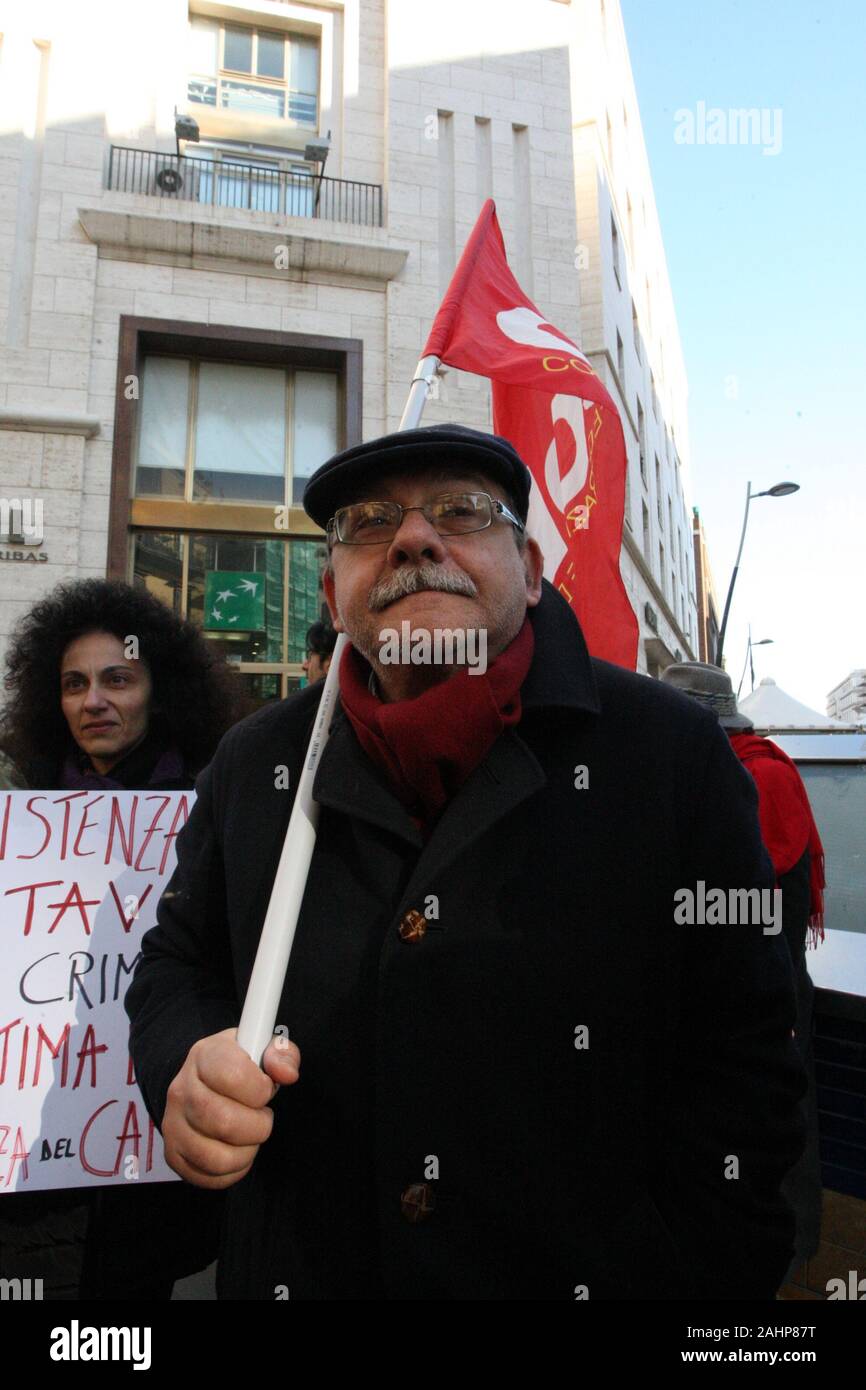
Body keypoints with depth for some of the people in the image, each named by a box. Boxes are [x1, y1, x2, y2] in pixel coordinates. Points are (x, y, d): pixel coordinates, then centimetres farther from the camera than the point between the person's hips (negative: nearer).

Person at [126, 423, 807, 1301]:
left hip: (590, 1276, -2)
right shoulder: (255, 763, -3)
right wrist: (182, 1067, -13)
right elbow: (179, 962, 7)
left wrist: (688, 1274, -17)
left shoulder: (674, 751, -12)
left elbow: (742, 1056, -10)